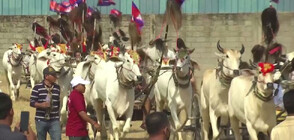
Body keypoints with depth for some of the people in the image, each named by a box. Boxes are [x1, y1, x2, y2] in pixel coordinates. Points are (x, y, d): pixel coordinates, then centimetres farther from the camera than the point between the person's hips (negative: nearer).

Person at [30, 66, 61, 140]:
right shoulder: (37, 88, -5)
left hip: (54, 121, 2)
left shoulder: (57, 88, 8)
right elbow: (32, 102, -6)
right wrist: (41, 105, -24)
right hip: (41, 120, -2)